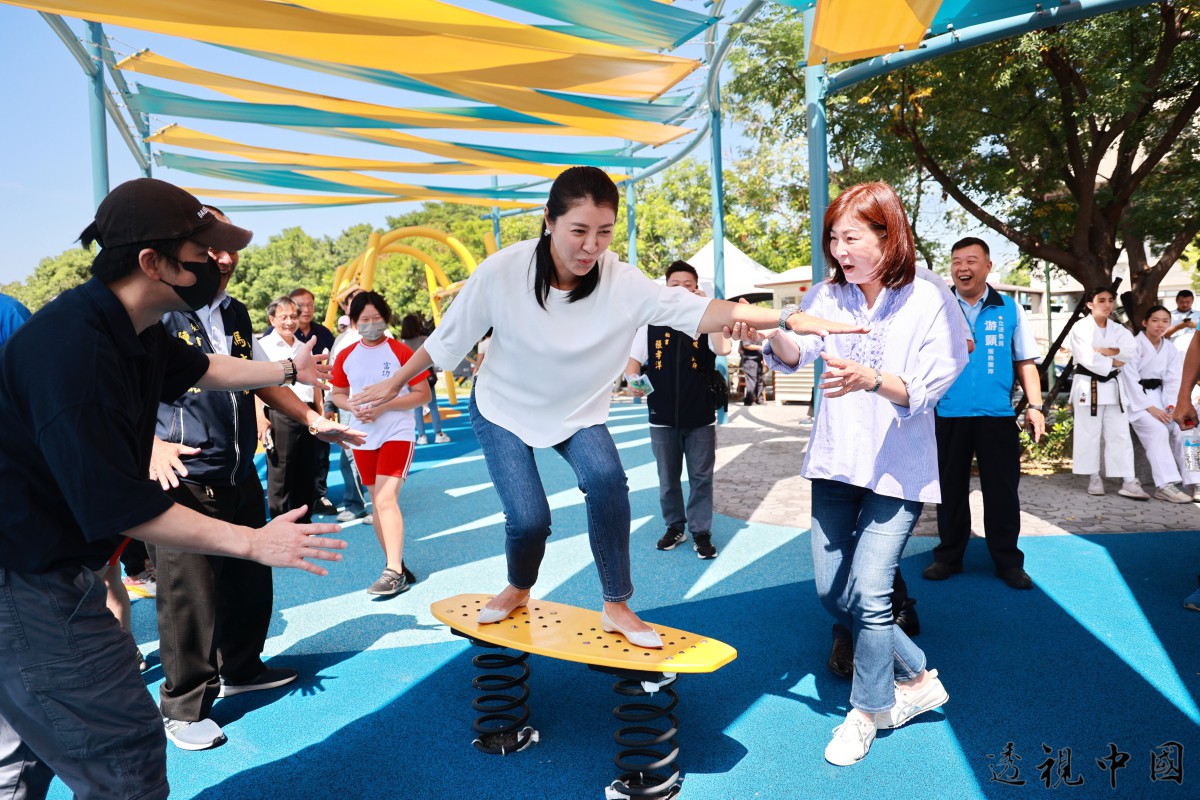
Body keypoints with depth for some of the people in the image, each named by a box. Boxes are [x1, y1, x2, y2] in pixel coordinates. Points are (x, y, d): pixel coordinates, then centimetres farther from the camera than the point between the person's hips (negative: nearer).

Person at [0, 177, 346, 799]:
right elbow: (118, 508, -27)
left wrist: (288, 370, 37)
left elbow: (199, 369, 26)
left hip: (57, 571, 10)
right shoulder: (73, 349, -29)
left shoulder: (134, 333, 1)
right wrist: (256, 543, -21)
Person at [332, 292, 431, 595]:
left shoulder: (400, 352, -7)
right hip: (363, 438, 6)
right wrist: (353, 408, -7)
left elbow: (423, 394, -7)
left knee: (386, 499, -18)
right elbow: (338, 394, 16)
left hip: (397, 434, -5)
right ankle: (393, 562, 24)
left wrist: (383, 406, -16)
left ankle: (394, 572, -17)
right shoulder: (346, 356, 6)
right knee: (377, 502, 11)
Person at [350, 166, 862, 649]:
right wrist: (395, 383, -2)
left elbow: (697, 311, -32)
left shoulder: (623, 283, -24)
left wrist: (789, 319, -42)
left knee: (607, 479, -25)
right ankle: (518, 590, 25)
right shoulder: (503, 271, -25)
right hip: (502, 407, -1)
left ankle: (616, 607, -5)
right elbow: (449, 335, -12)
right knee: (528, 517, -12)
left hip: (576, 410, 1)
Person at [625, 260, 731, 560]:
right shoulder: (652, 323, 4)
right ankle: (675, 527, 29)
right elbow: (633, 360, 4)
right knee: (668, 478, 13)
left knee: (701, 477, 6)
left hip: (701, 417, -1)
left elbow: (724, 348, -20)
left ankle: (701, 532, 19)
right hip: (662, 417, 1)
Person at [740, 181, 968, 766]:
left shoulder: (929, 301, -8)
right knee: (831, 593, 8)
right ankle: (917, 680, 31)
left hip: (896, 467, -5)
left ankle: (869, 708, 19)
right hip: (835, 460, 5)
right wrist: (772, 335, -35)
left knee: (869, 592, -8)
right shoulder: (828, 296, 2)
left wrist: (871, 379, -34)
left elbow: (925, 391, -13)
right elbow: (796, 353, -12)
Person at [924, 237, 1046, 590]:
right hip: (949, 415, 0)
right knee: (950, 487, 10)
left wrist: (1035, 405, -1)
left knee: (1002, 489, 6)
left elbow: (1025, 362, 8)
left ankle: (1008, 561, 20)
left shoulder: (1010, 309, 5)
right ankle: (949, 556, 23)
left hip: (998, 415, 0)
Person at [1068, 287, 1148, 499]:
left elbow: (1132, 351, -7)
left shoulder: (1117, 329, 10)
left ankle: (1128, 481, 3)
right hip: (1088, 386, -5)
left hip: (1112, 386, 5)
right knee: (1089, 434, 1)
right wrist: (1114, 362, -9)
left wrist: (1105, 350, -17)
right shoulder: (1081, 328, -6)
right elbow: (1088, 359, -17)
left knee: (1120, 434, 2)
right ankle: (1094, 477, 14)